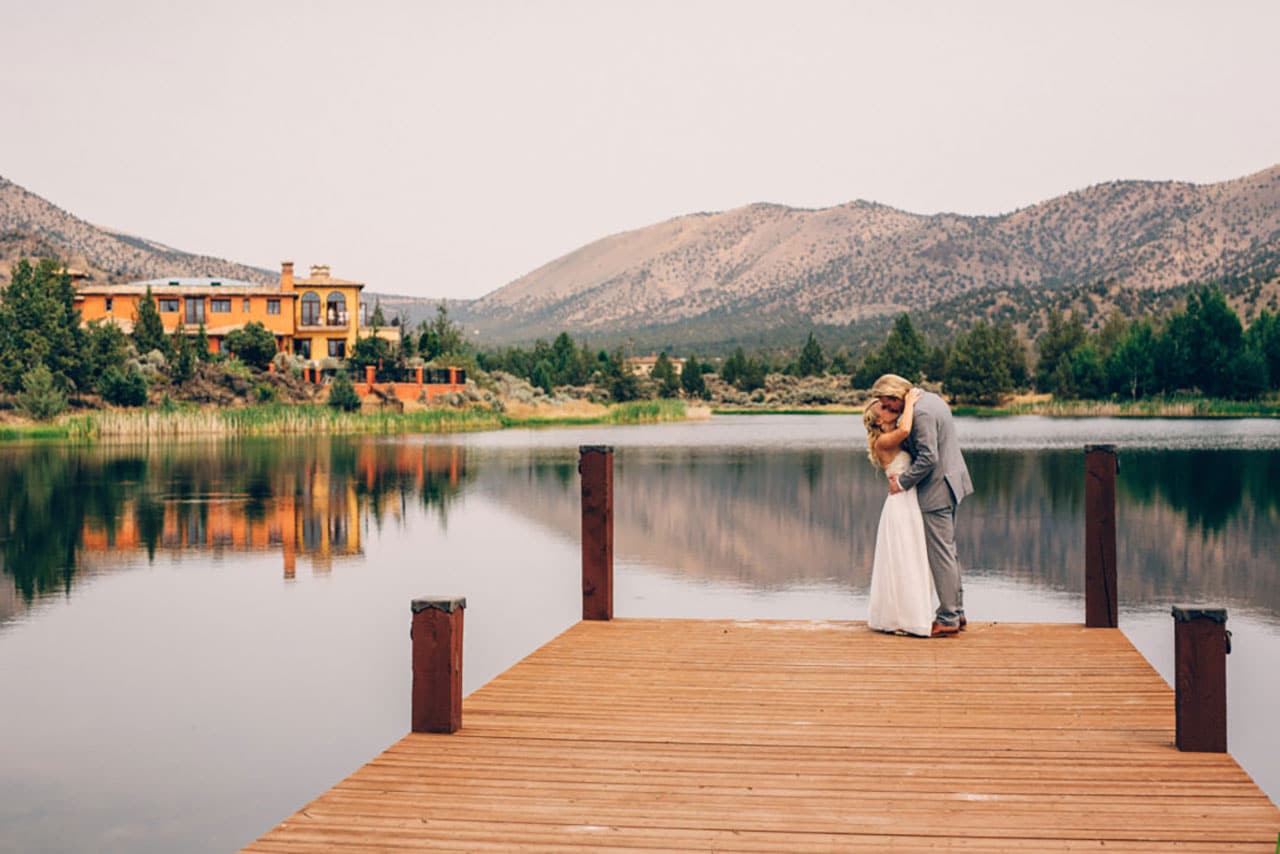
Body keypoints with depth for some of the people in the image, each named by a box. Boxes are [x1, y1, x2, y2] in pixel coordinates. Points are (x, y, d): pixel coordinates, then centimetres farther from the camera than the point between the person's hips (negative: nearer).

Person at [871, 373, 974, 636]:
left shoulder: (921, 413, -21)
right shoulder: (931, 398, 10)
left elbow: (929, 457, -24)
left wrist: (902, 481, -14)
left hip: (937, 489, -11)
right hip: (951, 482, 11)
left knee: (941, 553, -4)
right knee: (948, 550, 17)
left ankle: (948, 619, 1)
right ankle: (957, 612, 23)